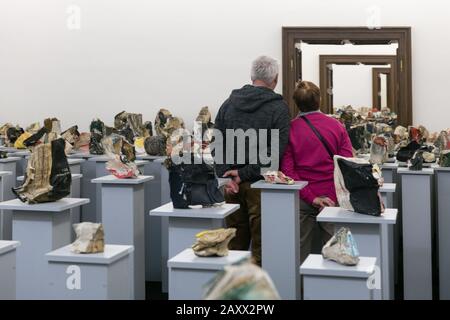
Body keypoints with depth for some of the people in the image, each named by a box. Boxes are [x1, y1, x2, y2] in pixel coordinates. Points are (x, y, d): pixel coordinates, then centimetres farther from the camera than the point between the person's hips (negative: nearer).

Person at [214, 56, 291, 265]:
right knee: (260, 245, 2)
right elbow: (275, 151, -15)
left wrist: (226, 175, -3)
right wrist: (244, 174, -13)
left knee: (235, 243, 13)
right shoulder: (278, 107, -6)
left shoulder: (229, 103, 8)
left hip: (231, 184, 5)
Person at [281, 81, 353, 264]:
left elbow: (287, 169, -11)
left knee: (300, 255, 8)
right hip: (332, 197, 1)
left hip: (302, 200, 0)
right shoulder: (337, 126, 0)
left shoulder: (289, 129, -3)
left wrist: (310, 197, -11)